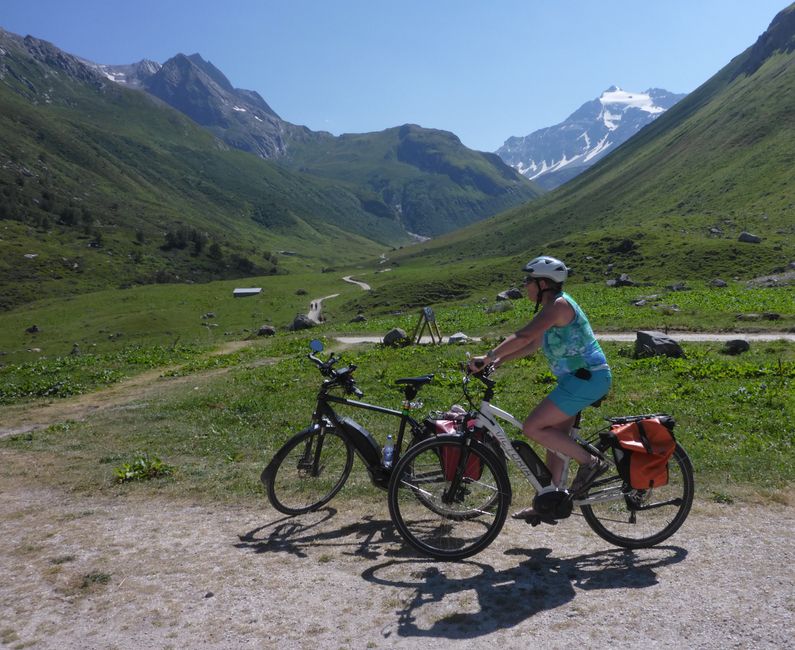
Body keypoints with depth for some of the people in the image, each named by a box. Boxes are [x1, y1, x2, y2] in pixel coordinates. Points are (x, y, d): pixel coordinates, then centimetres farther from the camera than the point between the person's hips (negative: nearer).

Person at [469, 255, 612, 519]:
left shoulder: (558, 304, -15)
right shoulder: (553, 307, 16)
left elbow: (523, 337, -25)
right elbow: (532, 345, 20)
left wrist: (488, 357, -22)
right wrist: (498, 361, 11)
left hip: (587, 378, -10)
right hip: (579, 378, 10)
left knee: (533, 428, -13)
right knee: (556, 438, 13)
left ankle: (589, 461, -4)